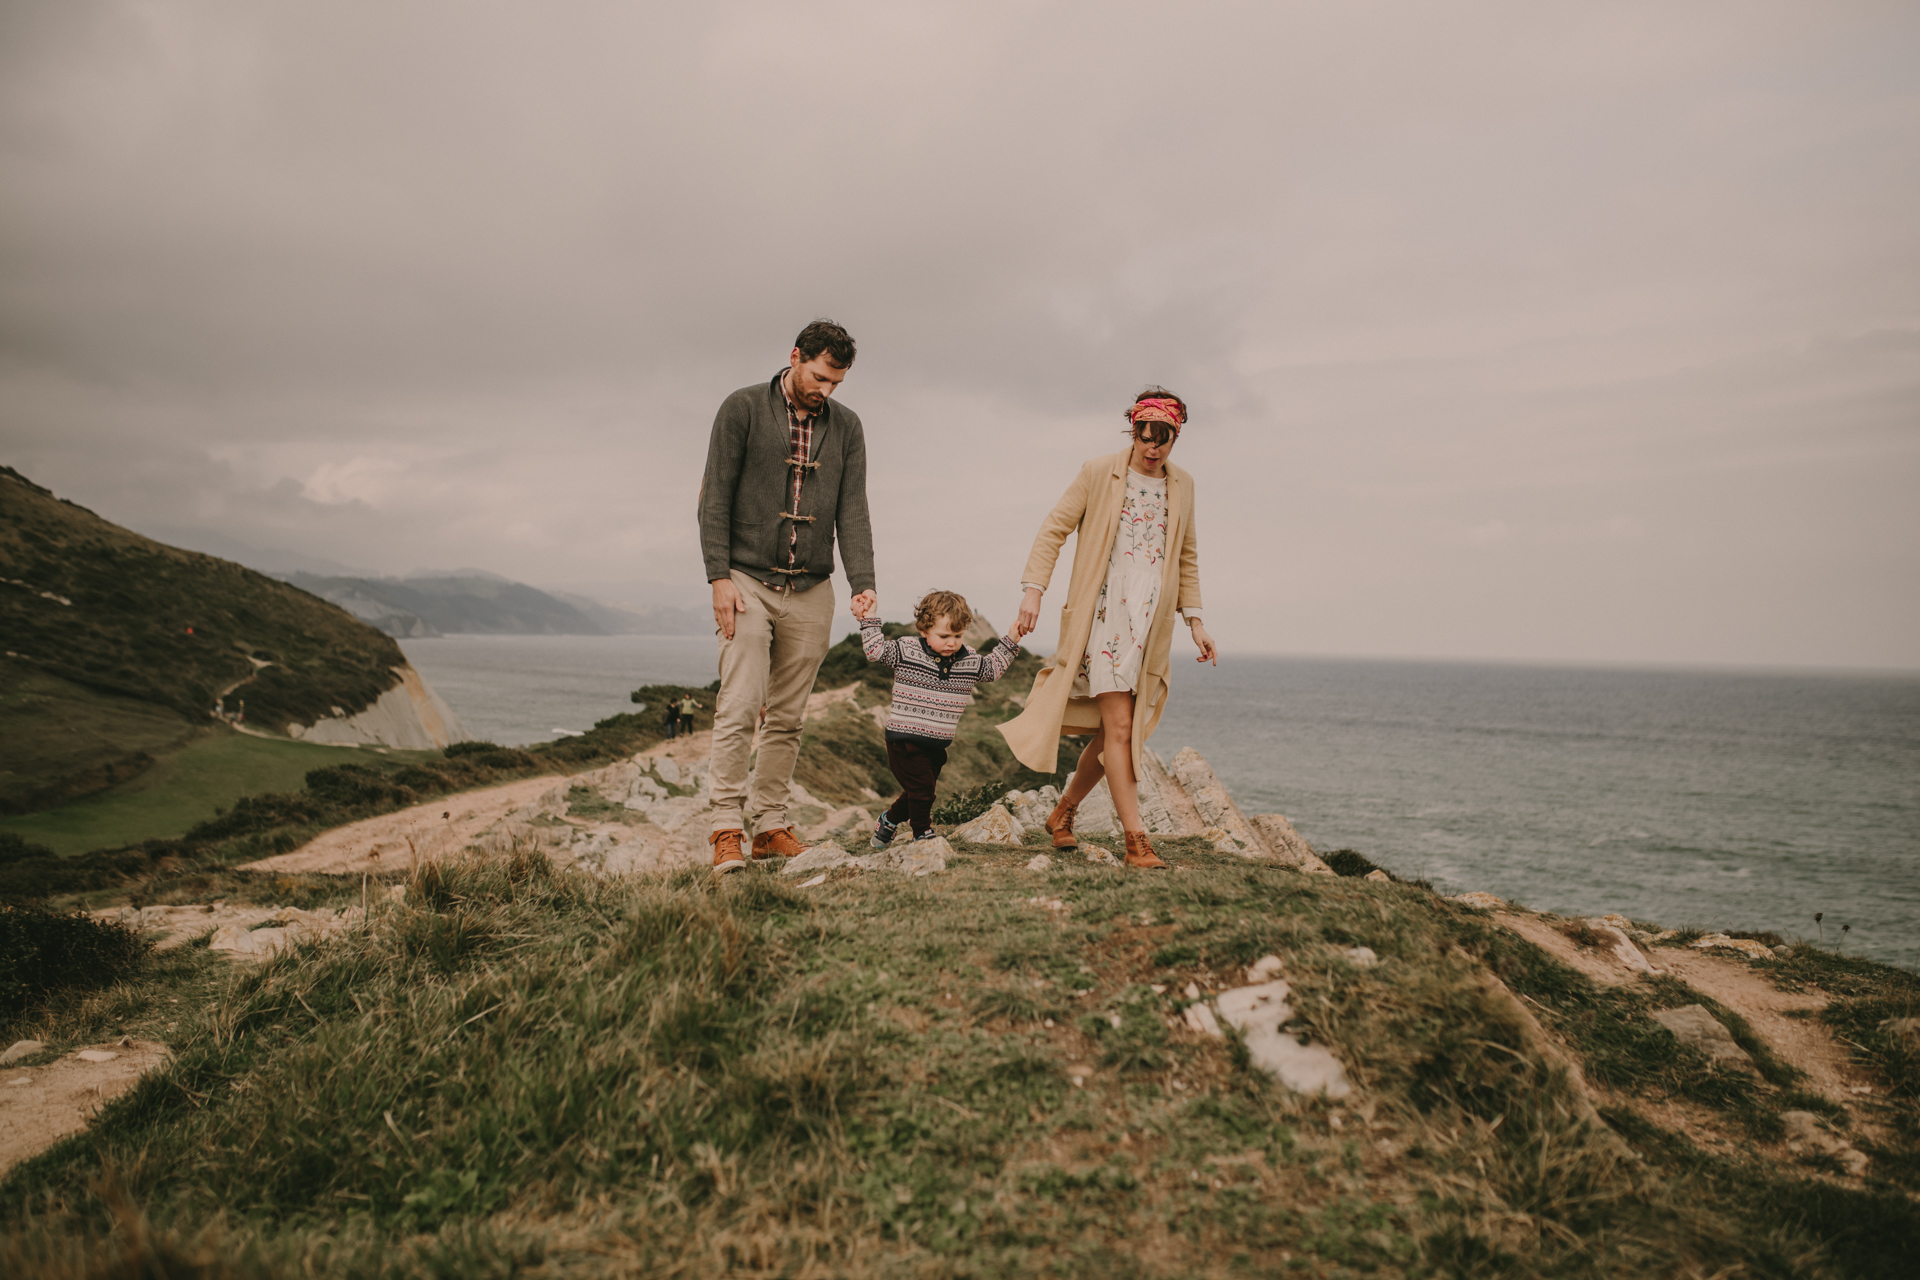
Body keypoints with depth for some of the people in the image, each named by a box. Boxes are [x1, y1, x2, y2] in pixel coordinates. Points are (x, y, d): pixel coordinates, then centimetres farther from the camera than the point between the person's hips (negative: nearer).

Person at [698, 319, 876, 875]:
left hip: (811, 591, 3)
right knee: (739, 707, -11)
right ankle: (727, 827, -6)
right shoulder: (742, 408, -1)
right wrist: (719, 577, -11)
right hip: (747, 582, -3)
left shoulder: (846, 426, 9)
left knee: (787, 717, 6)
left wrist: (863, 583, -9)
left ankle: (771, 824, 14)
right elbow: (715, 497, -3)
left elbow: (853, 511, 4)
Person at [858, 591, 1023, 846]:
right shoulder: (906, 651, -8)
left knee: (921, 792, 16)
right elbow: (876, 650, -3)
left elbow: (994, 667, 14)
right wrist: (869, 619, -10)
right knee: (921, 788, -9)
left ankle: (889, 821, 39)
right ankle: (923, 832, 13)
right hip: (904, 740, -5)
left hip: (937, 745, 6)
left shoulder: (970, 661, 3)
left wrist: (1011, 639, 5)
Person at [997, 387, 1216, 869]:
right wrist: (1033, 590, -11)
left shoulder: (1182, 486, 13)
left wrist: (1195, 620, 16)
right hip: (1103, 613, -5)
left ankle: (1063, 812, 26)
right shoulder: (1099, 473, -2)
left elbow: (1186, 557, 21)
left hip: (1151, 623, 5)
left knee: (1114, 732, 8)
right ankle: (1136, 840, -8)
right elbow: (1054, 529, -1)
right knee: (1119, 726, -11)